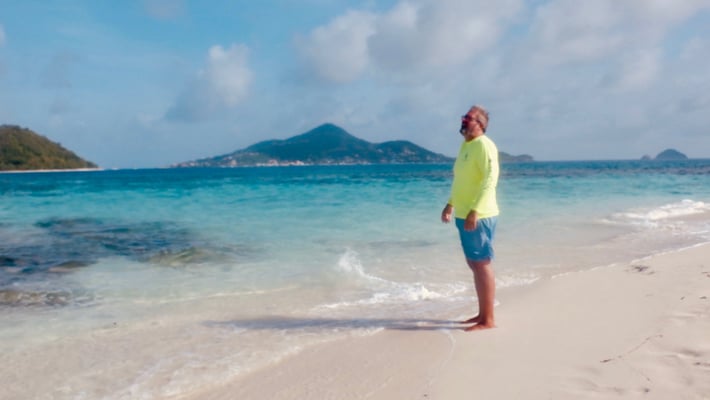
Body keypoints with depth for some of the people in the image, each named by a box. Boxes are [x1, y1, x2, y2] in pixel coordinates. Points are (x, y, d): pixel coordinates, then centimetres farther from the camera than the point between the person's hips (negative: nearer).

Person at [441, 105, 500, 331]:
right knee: (474, 265, 13)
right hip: (464, 215, 9)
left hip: (479, 216, -9)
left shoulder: (484, 145, -12)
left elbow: (490, 180, -21)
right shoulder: (466, 145, 17)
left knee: (482, 265, -5)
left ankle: (488, 320, 2)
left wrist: (474, 211, -27)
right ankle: (482, 314, 23)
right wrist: (450, 204, 24)